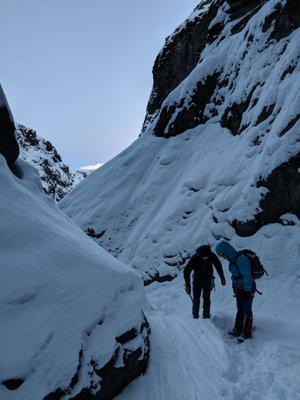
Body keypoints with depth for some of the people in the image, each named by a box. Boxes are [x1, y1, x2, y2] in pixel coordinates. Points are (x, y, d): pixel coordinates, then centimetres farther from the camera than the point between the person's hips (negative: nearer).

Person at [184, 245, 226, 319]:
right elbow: (186, 271, -23)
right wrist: (187, 284, -26)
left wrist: (222, 278, 8)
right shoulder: (195, 258, -25)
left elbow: (219, 266, 1)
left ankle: (206, 315, 12)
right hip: (197, 280, -1)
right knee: (196, 298, -1)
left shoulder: (212, 256, -18)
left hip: (208, 280, 1)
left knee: (207, 298, 1)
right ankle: (195, 315, 11)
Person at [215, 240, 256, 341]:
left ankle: (247, 333, 18)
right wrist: (235, 287, 15)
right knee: (240, 309, 19)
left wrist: (247, 291, -20)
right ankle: (237, 330, 32)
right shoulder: (233, 259, 1)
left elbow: (247, 276, -24)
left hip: (247, 288, -9)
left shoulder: (241, 259, -27)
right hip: (239, 287, 9)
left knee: (247, 310, 4)